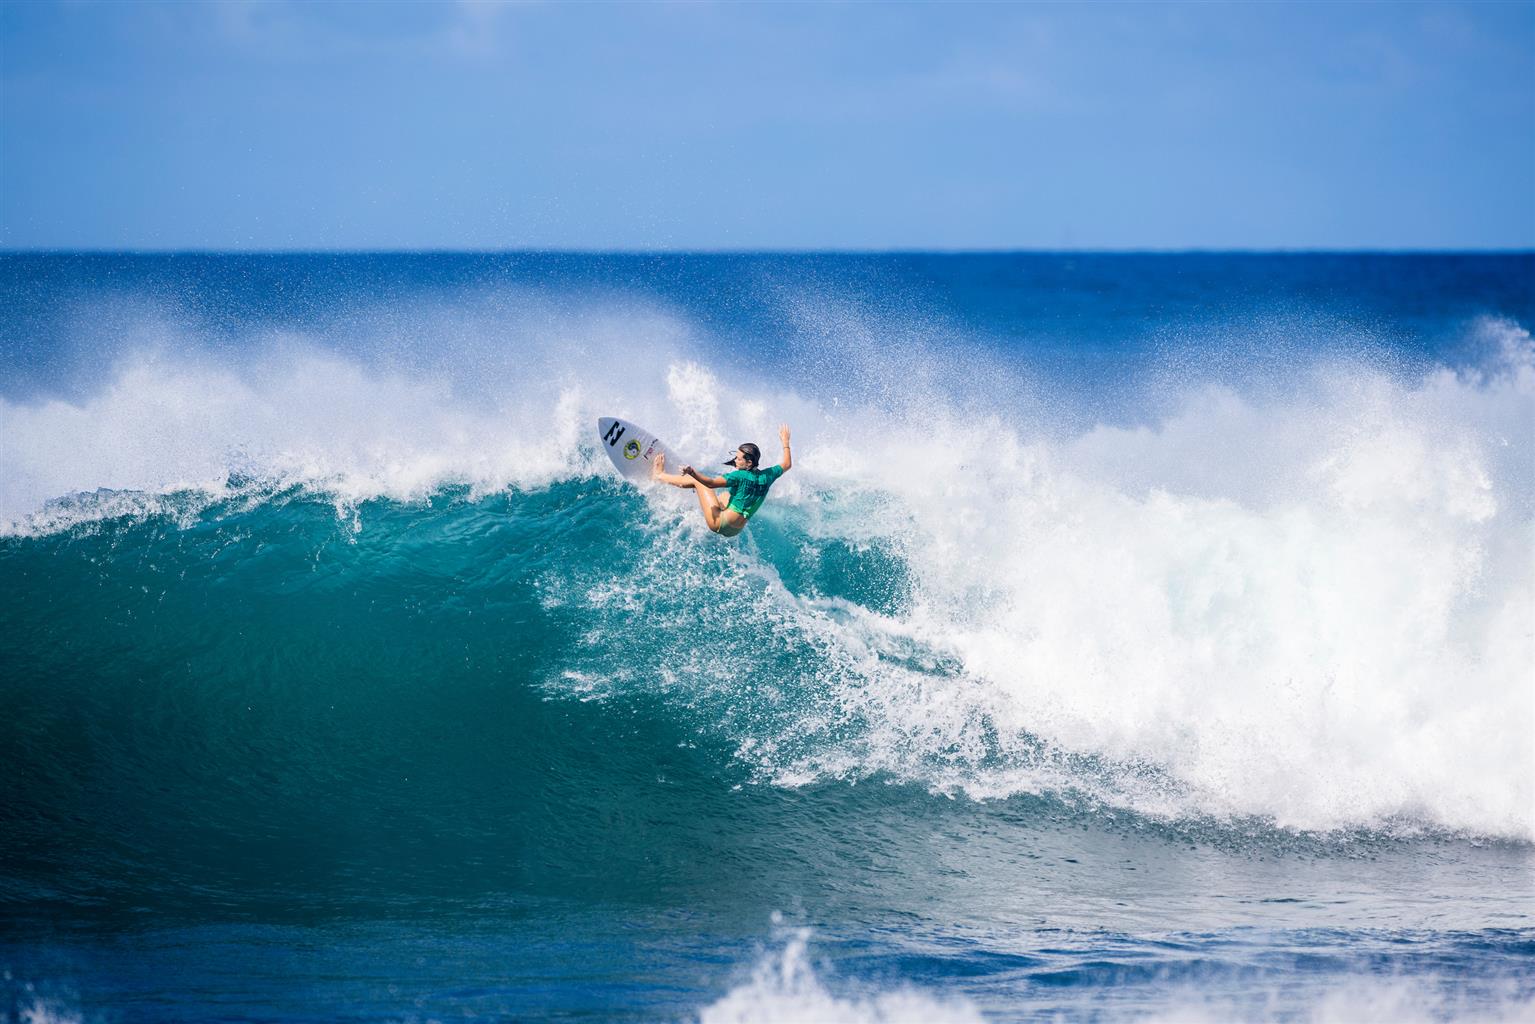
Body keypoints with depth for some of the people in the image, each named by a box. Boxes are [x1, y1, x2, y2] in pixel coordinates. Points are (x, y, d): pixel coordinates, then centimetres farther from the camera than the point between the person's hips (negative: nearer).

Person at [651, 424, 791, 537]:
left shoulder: (740, 476, -21)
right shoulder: (766, 476, -2)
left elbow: (711, 483, -32)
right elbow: (787, 464, 18)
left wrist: (693, 473, -43)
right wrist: (785, 442, 30)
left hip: (720, 524, -8)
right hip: (735, 530, 8)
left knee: (696, 480, 3)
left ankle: (659, 476, 22)